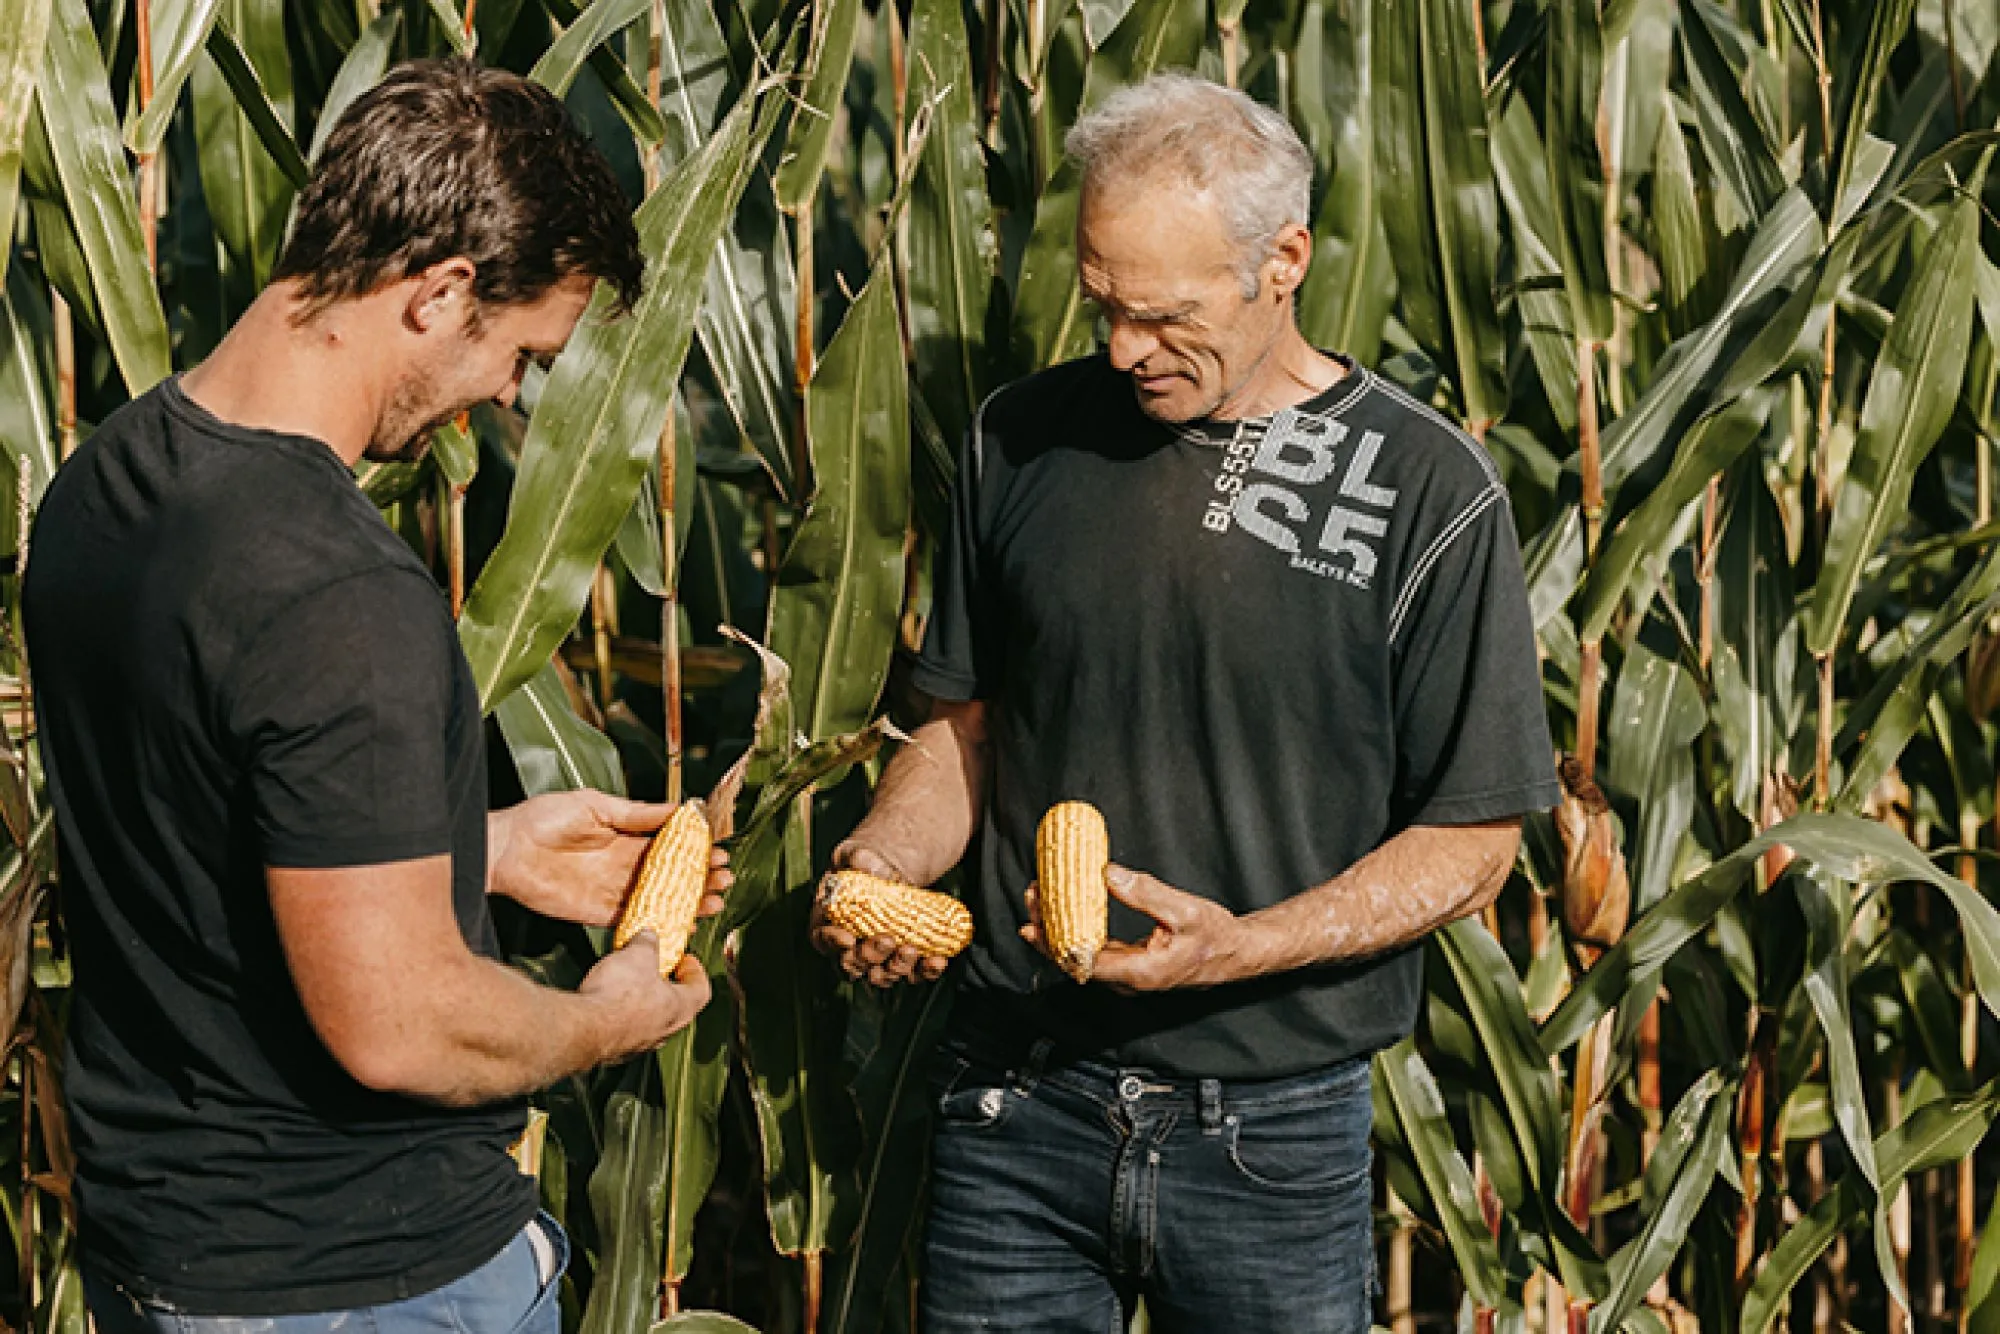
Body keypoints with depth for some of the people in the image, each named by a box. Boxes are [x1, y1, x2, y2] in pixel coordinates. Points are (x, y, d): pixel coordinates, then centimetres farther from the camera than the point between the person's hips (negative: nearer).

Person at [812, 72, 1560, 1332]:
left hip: (1273, 1137, -2)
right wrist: (888, 856, -7)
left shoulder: (1429, 493, -8)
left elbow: (1471, 840, -6)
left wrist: (1240, 946, -19)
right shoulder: (1025, 439, 3)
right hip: (1016, 1105, 3)